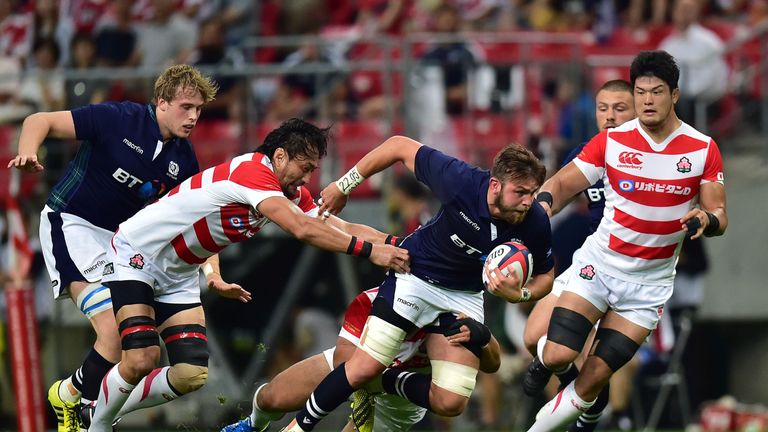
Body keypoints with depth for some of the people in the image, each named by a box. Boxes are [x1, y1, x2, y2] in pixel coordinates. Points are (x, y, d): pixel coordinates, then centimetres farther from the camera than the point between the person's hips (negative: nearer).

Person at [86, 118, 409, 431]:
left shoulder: (292, 192, -1)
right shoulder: (252, 171, -29)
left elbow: (341, 228, -4)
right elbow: (302, 229, -39)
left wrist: (396, 244, -17)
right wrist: (369, 251, -41)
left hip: (177, 275, 9)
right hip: (135, 253, -9)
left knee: (192, 375, -4)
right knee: (140, 361, -23)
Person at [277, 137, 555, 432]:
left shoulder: (535, 225, -22)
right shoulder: (461, 182, -31)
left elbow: (544, 276, -2)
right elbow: (400, 146, -17)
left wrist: (519, 295, -25)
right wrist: (344, 185, -10)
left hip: (466, 295, 3)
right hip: (415, 275, -3)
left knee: (450, 404, -9)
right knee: (365, 367, -15)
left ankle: (387, 382, 19)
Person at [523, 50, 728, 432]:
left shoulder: (703, 149, -6)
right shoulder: (612, 141, -6)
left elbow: (719, 215, -3)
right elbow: (563, 183, -4)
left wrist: (706, 220, -28)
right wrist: (544, 201, -28)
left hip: (650, 282, 0)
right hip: (598, 265, 0)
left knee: (594, 378, -4)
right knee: (558, 355, -16)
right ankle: (545, 361, 22)